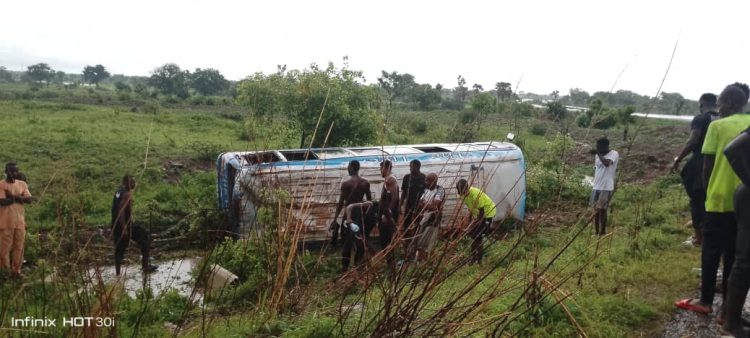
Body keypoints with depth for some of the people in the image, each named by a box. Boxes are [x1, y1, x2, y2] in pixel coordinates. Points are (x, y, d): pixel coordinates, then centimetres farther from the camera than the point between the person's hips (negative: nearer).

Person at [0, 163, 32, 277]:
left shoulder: (22, 184, 8)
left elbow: (29, 199, -3)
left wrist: (13, 196, -14)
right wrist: (19, 198, -13)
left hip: (20, 222, 4)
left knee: (19, 248, 7)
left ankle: (16, 271, 17)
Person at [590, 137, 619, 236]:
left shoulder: (614, 154, -9)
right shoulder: (597, 156, 10)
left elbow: (607, 163, -28)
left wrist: (598, 153, -22)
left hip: (606, 188, -6)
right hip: (596, 187, 6)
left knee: (602, 210, -5)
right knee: (596, 210, 9)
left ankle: (602, 233, 5)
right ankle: (597, 232, 18)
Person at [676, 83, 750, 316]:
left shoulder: (718, 126, -7)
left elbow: (707, 167, -6)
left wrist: (709, 192, 9)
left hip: (720, 199, -4)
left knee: (711, 252, 8)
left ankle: (706, 301, 15)